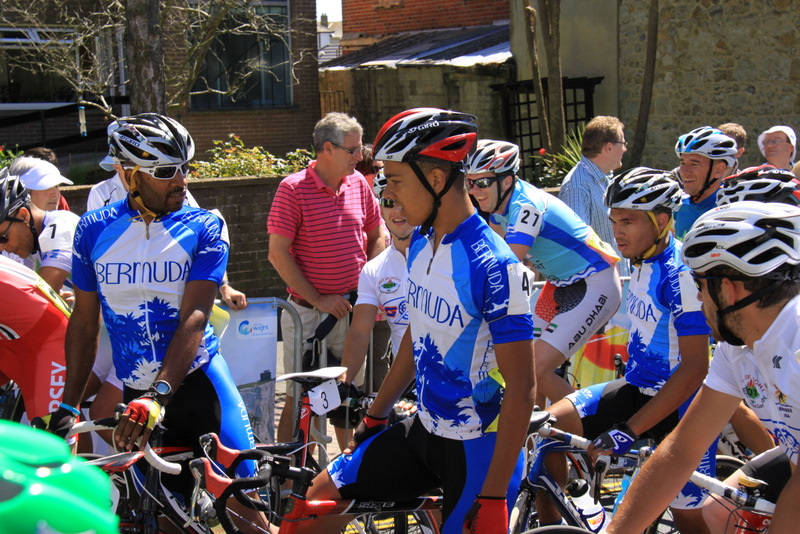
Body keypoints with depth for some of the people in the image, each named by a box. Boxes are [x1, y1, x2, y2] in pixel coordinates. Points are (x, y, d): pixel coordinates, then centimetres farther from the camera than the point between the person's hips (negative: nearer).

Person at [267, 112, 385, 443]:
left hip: (353, 312, 5)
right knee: (301, 398, 1)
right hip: (308, 313, -5)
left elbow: (377, 236, 16)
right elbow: (278, 254, -13)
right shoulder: (293, 189, -10)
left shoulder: (358, 184, 5)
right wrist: (317, 300, -14)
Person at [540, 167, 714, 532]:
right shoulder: (643, 262, 4)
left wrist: (629, 430, -29)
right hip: (637, 388, 8)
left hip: (680, 406, -8)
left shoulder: (681, 274, -22)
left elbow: (694, 369, -26)